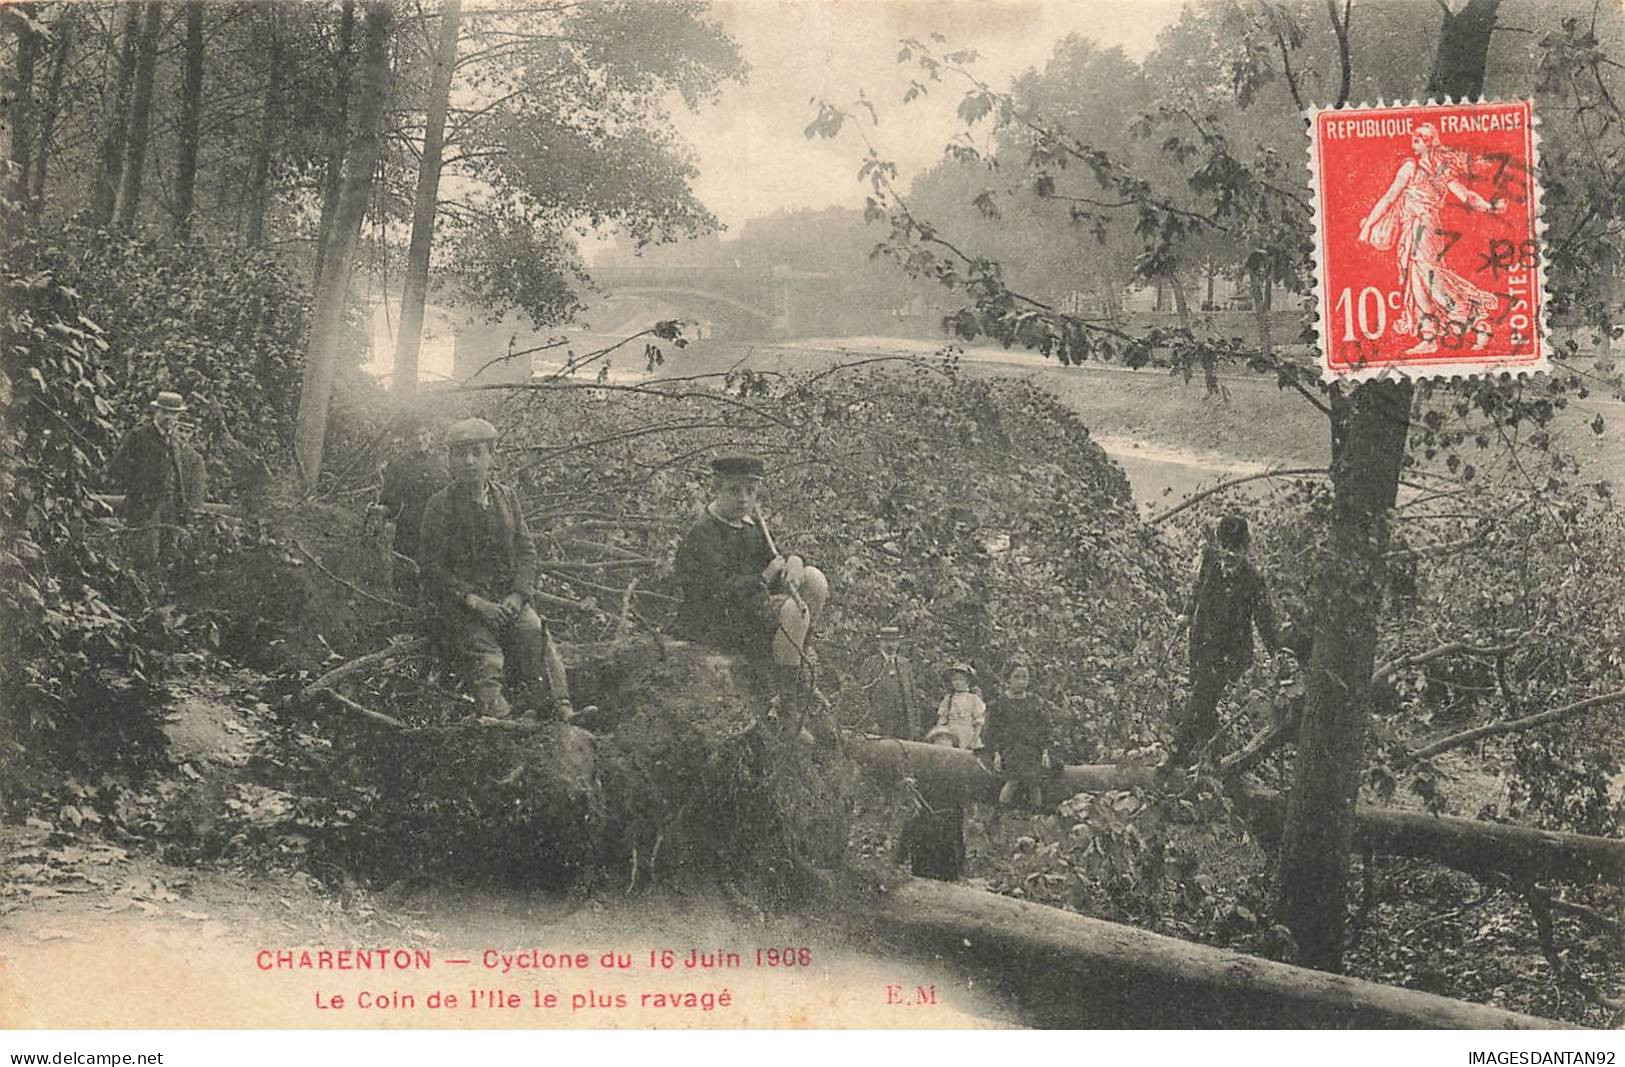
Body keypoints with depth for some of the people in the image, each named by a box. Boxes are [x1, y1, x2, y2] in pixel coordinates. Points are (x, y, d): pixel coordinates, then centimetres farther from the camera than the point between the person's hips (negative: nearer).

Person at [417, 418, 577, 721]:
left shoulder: (507, 498, 13)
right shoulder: (440, 505, 0)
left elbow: (526, 550, 12)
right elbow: (430, 566, -4)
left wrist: (517, 595, -7)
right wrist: (475, 601, -15)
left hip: (507, 597, 3)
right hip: (458, 602, -3)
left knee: (536, 634, -25)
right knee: (487, 658, -28)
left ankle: (562, 714, -30)